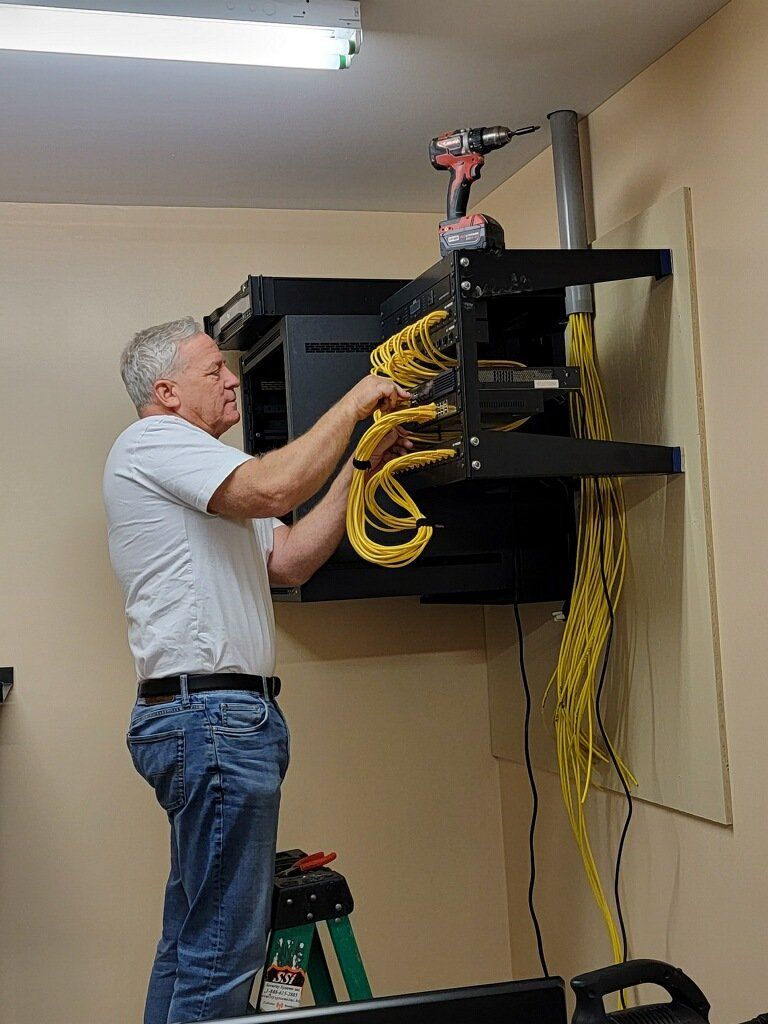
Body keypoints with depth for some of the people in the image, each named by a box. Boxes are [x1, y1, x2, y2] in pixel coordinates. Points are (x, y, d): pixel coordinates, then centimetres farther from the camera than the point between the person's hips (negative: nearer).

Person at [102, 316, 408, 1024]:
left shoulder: (195, 470, 26)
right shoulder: (153, 440, -6)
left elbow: (289, 561, 16)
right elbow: (273, 488, -23)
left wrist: (359, 467, 9)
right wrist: (352, 404, -11)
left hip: (215, 718, 11)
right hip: (212, 716, -11)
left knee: (194, 934, 16)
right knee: (224, 948, -8)